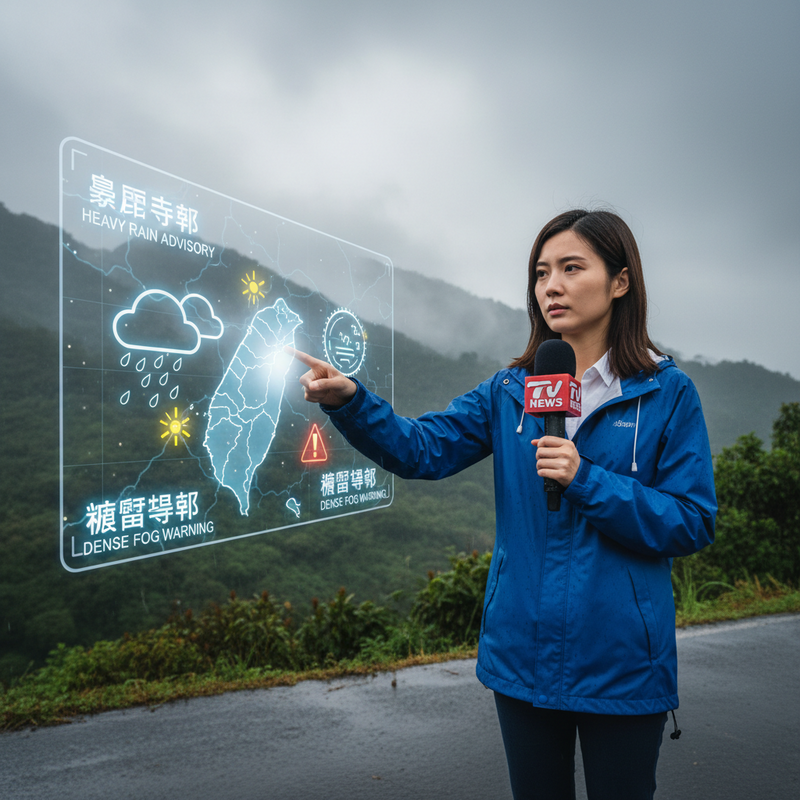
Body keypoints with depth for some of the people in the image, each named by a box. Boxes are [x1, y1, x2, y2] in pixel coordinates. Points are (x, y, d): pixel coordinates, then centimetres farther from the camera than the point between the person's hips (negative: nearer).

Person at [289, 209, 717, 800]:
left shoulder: (666, 393, -7)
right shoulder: (510, 391, 1)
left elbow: (692, 524, -9)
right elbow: (422, 449, -8)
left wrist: (586, 480, -22)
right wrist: (350, 400, -25)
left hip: (620, 662, -2)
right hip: (522, 654, 3)